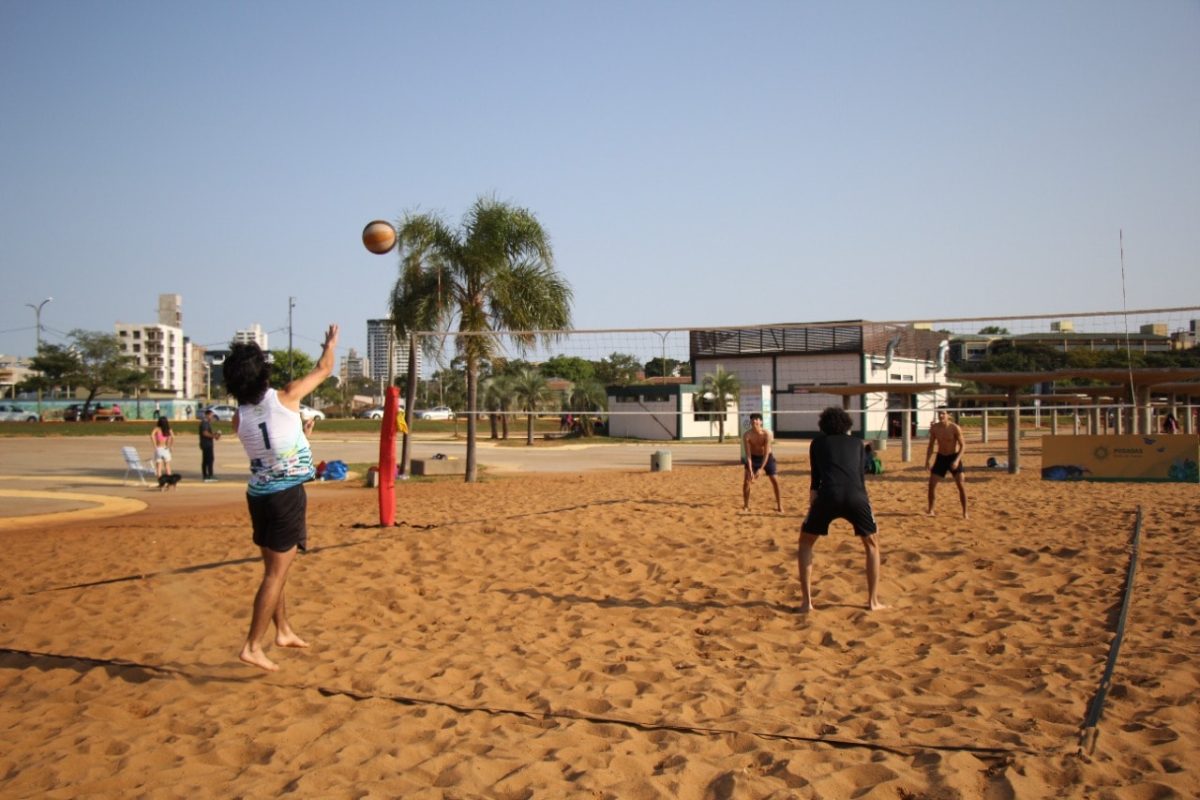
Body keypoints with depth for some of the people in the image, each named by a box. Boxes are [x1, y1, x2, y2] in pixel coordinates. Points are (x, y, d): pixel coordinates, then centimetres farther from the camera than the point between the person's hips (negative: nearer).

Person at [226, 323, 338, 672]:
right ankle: (253, 646, -2)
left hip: (258, 494, 6)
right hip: (287, 495, -6)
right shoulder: (285, 398, -11)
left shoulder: (239, 416, 1)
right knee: (276, 574, -2)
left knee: (274, 569, 19)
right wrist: (330, 344, 22)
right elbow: (324, 369, 4)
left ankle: (284, 631, 32)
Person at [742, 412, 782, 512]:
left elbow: (766, 453, -28)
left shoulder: (767, 434, -28)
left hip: (767, 457, -1)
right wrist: (750, 470, -33)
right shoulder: (746, 435, -24)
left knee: (774, 480, -2)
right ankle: (746, 505, 3)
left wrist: (761, 469, -35)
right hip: (753, 457, 1)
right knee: (746, 480, -9)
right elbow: (748, 454, -24)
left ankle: (779, 504, 13)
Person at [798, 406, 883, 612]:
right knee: (872, 544, 25)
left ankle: (806, 602, 11)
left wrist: (812, 508, 33)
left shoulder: (818, 443, 24)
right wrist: (869, 514, 31)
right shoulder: (856, 443, 26)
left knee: (806, 543, 20)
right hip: (856, 496, 1)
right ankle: (873, 601, 21)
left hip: (828, 495, -1)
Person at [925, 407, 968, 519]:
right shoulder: (934, 428, -6)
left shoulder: (955, 428, -18)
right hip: (941, 457, 4)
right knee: (931, 484, -2)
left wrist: (957, 460, -27)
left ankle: (965, 513, 1)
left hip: (954, 457, -3)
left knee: (961, 485, -9)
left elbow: (963, 445, -15)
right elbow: (931, 445, 5)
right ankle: (930, 510, 13)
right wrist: (927, 460, -2)